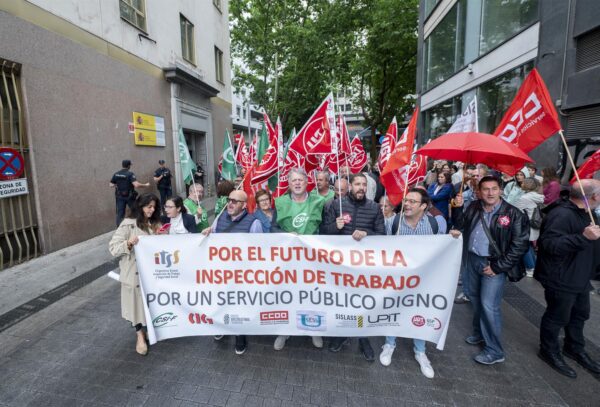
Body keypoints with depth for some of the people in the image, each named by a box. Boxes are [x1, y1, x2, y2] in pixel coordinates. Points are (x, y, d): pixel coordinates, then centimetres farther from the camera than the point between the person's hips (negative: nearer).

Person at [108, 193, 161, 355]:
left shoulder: (155, 223, 6)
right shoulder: (128, 224, -12)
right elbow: (113, 247, -15)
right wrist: (128, 244, -32)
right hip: (135, 272, -5)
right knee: (138, 302, 7)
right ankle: (140, 336, 25)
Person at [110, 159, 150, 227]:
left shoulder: (116, 174, 2)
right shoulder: (130, 174, -15)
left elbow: (111, 185, 5)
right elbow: (136, 185, -26)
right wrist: (145, 185, -12)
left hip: (119, 196, 4)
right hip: (129, 196, -4)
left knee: (120, 213, 7)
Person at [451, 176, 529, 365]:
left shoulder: (513, 214, -12)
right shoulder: (474, 207, 2)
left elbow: (520, 245, -12)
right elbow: (460, 225, 11)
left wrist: (497, 267, -14)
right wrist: (458, 208, -6)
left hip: (494, 263, -5)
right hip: (473, 259, 6)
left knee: (489, 305, -6)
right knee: (474, 297, 18)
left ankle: (495, 351, 11)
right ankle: (479, 332, 39)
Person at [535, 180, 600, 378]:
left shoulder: (584, 213, 8)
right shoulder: (562, 214, -26)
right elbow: (550, 244, -35)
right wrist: (583, 237, -39)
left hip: (580, 278, 10)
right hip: (561, 280, -10)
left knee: (580, 315, 24)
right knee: (557, 317, 7)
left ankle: (575, 349, 44)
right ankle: (549, 352, 27)